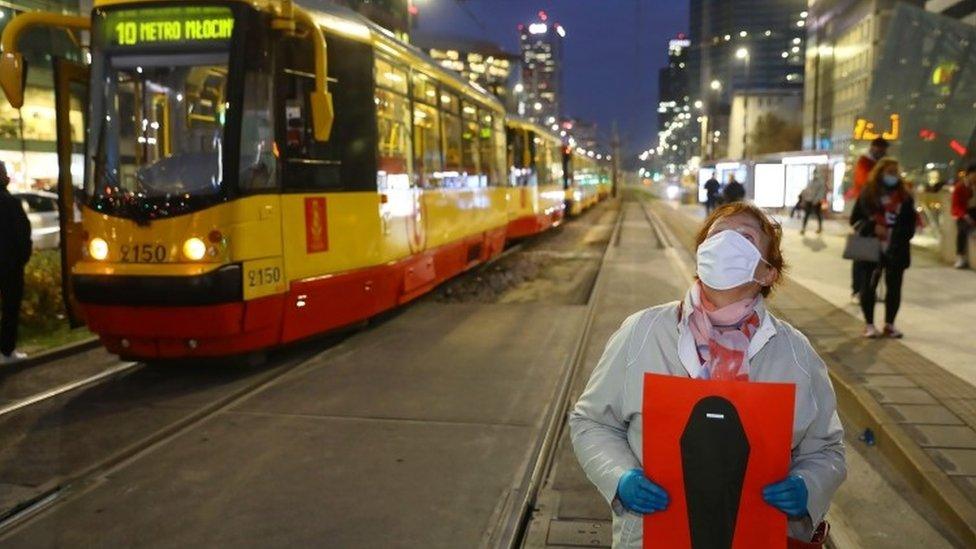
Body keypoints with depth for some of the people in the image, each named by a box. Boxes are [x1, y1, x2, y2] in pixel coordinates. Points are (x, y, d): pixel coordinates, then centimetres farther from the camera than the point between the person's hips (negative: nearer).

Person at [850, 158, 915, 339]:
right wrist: (872, 228, -14)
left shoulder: (905, 195, 7)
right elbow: (855, 218, 3)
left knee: (894, 287, 5)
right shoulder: (868, 193, 1)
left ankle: (889, 324, 18)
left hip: (897, 250, 2)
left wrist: (902, 237, -5)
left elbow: (911, 222, 11)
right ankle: (869, 324, 12)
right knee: (869, 285, 1)